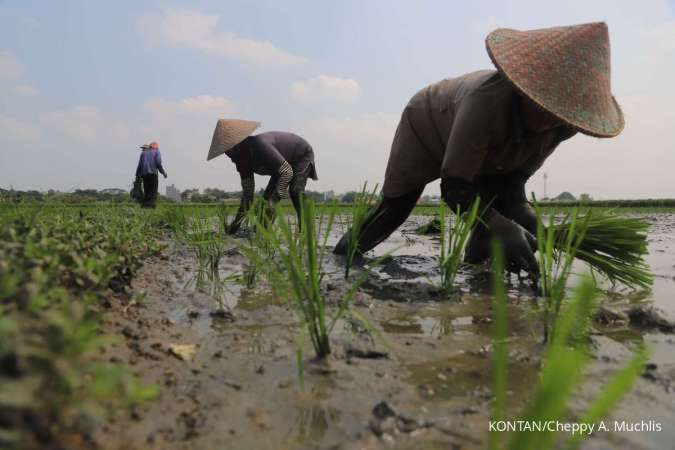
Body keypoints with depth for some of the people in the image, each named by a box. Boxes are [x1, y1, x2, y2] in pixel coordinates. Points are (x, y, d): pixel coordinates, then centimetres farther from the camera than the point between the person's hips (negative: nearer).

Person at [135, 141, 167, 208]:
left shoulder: (144, 152, 18)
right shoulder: (157, 151, 7)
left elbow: (140, 164, 11)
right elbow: (158, 163, -5)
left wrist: (137, 174, 12)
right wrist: (164, 172, 2)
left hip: (144, 174, 4)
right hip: (153, 173, -4)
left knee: (146, 190, 9)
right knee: (153, 190, -4)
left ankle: (144, 204, 3)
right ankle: (151, 204, -14)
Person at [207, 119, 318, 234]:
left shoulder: (259, 145, -40)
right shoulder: (241, 158, -13)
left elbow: (287, 172, -41)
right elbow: (247, 190, -6)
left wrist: (274, 199, -45)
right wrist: (237, 221, -8)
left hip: (302, 155, -8)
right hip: (284, 161, 8)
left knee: (296, 191, -27)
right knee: (268, 196, -1)